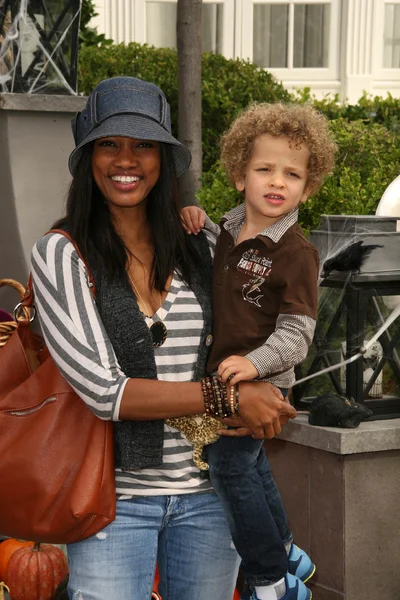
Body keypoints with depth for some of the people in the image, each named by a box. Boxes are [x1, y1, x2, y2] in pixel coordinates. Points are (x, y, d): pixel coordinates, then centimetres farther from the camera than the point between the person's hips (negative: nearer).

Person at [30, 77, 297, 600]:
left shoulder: (198, 247, 5)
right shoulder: (61, 254, -8)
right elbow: (104, 391, -15)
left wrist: (259, 404, -6)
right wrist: (226, 398, -17)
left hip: (207, 493, 4)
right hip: (116, 496, -4)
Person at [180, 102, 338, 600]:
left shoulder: (295, 253, -19)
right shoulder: (230, 229, 3)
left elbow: (297, 332, -22)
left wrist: (256, 362, -38)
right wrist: (195, 219, 5)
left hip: (260, 385, -8)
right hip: (224, 378, 9)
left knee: (229, 468, -4)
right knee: (249, 464, 21)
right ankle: (285, 554, 42)